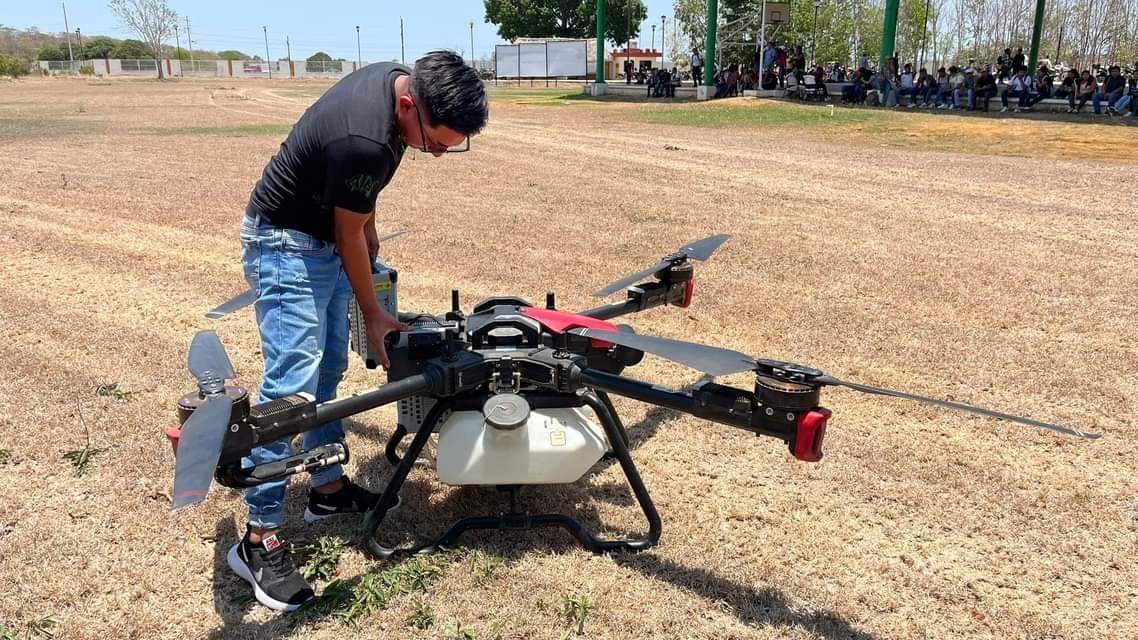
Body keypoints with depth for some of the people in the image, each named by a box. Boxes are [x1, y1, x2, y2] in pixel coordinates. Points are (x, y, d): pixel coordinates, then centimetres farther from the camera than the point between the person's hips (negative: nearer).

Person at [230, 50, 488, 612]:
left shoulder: (399, 78, -6)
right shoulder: (363, 139, -34)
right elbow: (350, 235, -19)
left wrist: (371, 233, 18)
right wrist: (373, 315, -6)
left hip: (324, 238, 10)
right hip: (287, 246, -9)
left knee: (327, 372, 14)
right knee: (291, 387, -13)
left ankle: (328, 489, 27)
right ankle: (260, 541, -5)